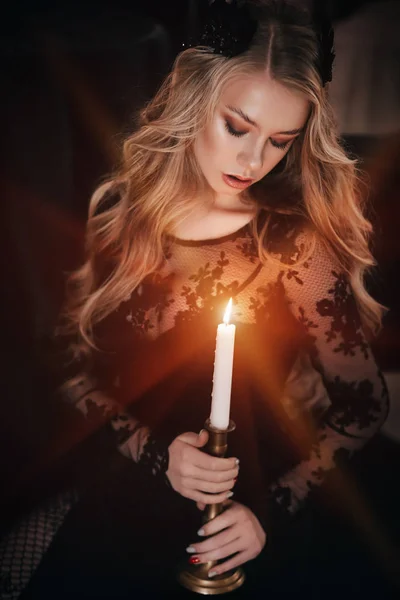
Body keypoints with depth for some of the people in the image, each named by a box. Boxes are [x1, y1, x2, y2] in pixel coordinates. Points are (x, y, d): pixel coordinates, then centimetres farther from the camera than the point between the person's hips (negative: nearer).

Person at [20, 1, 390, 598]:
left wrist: (273, 511, -14)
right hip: (127, 488, 3)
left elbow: (362, 405, -8)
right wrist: (154, 452, -13)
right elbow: (81, 367, -1)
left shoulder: (296, 243, -17)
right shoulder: (120, 210, -7)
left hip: (237, 521, -2)